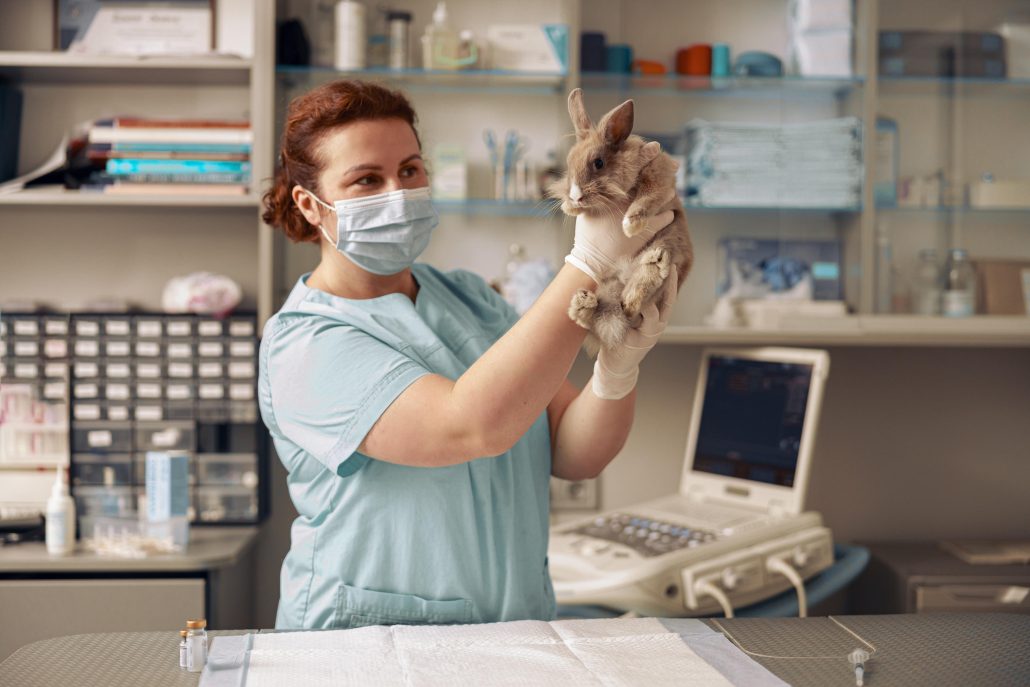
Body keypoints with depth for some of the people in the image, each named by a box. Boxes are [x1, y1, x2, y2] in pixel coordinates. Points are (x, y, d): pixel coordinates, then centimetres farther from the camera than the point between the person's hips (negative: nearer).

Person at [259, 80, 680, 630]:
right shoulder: (302, 346, -11)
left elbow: (573, 454, 2)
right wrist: (590, 263, -26)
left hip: (517, 628, 4)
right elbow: (476, 426, -26)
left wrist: (617, 370, -18)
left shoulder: (468, 298, 10)